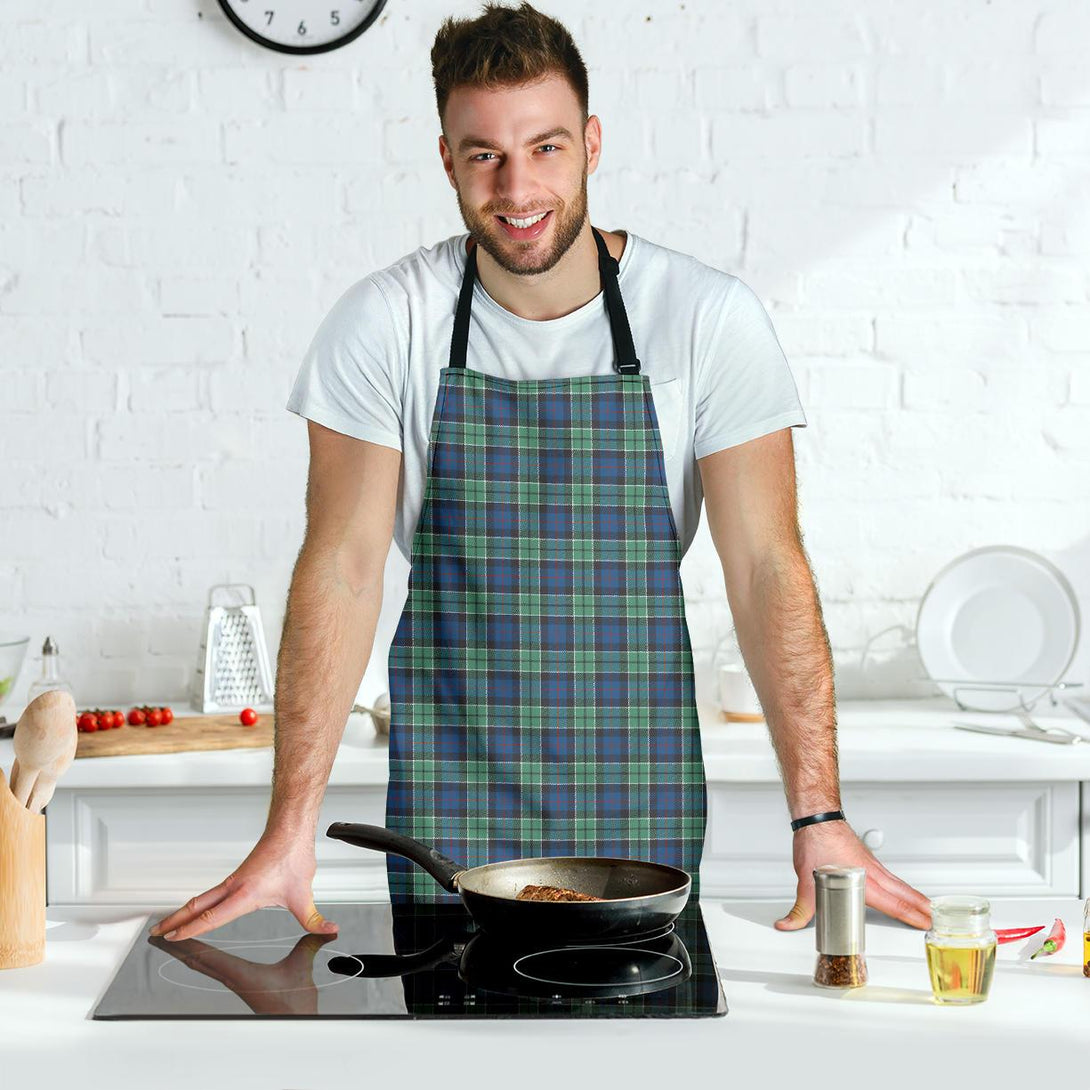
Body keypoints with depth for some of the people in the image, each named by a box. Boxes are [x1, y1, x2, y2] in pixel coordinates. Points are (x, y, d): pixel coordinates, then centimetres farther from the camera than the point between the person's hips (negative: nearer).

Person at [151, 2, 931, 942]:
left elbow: (766, 567, -8)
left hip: (641, 792, 0)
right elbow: (343, 569, -7)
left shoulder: (711, 318, -9)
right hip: (450, 787, 0)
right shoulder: (386, 324, -7)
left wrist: (818, 817, -15)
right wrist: (291, 828, -13)